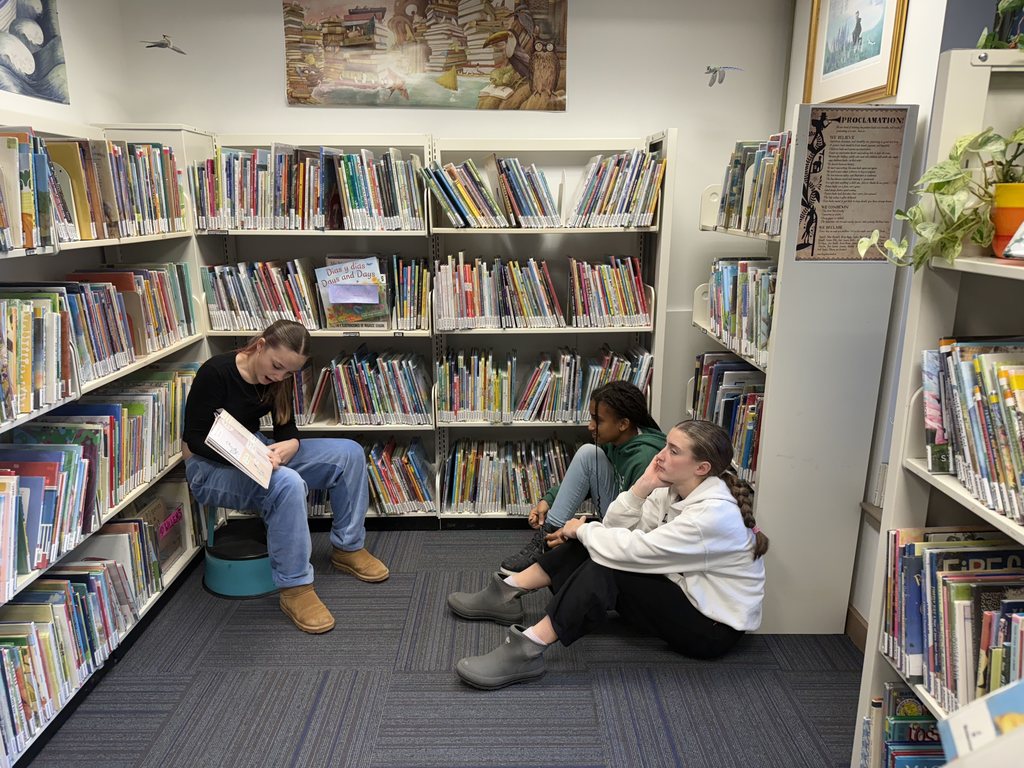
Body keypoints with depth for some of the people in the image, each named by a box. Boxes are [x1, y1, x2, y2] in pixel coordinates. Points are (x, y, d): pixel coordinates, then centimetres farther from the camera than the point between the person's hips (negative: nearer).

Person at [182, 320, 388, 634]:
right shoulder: (216, 372, -22)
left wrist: (290, 445, -24)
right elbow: (194, 438, -20)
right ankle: (294, 588, -24)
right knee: (287, 484, -38)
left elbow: (287, 428, 2)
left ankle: (348, 548, 5)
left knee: (349, 453, -8)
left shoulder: (278, 379, -4)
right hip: (210, 467, -7)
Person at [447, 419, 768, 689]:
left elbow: (631, 549, -32)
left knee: (607, 566, -28)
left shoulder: (714, 514, -29)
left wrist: (583, 529, -14)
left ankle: (527, 652, -28)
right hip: (683, 591, 8)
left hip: (713, 628, -8)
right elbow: (616, 528, -4)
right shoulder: (673, 489, -3)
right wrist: (643, 486, -19)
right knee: (598, 543, -5)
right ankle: (509, 592, 2)